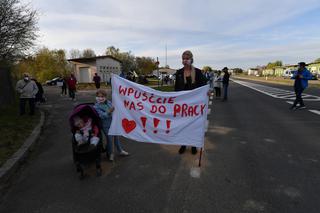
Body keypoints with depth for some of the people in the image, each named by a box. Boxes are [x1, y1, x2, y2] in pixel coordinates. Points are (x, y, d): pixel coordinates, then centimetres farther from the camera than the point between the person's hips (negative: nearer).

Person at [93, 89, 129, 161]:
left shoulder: (109, 102, -2)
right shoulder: (96, 107, -14)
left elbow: (114, 110, 11)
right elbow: (102, 115, -26)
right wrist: (108, 112, -41)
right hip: (106, 126, -4)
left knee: (116, 137, 17)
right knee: (109, 139, 4)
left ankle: (120, 150, 35)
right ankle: (110, 153, 28)